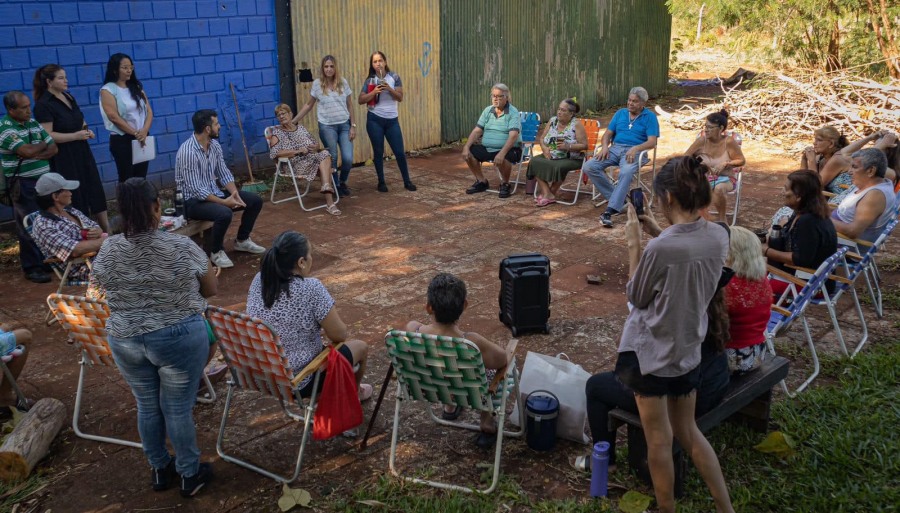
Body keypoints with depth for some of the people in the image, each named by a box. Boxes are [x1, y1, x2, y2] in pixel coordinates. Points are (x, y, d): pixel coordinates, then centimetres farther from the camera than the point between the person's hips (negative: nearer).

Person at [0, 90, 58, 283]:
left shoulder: (33, 123, 10)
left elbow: (53, 148, 6)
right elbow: (27, 151, -23)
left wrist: (36, 154, -13)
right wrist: (43, 144, -3)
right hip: (23, 185, -7)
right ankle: (32, 268, 6)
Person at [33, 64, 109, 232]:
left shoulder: (68, 97, 11)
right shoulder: (43, 105, -14)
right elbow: (47, 136, -20)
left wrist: (86, 130, 5)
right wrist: (75, 136, -22)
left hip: (81, 152, 8)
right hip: (63, 159, -8)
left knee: (96, 193, 10)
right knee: (75, 199, 1)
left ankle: (107, 230, 18)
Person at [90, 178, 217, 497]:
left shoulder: (107, 251, -7)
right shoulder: (182, 248, -17)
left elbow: (98, 289, 11)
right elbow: (211, 290, -3)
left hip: (124, 341, 4)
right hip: (180, 340, -3)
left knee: (147, 406, 20)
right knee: (178, 409, 10)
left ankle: (159, 470, 39)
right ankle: (190, 475, 27)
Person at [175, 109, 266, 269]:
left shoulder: (214, 145, 1)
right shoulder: (187, 152, -25)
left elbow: (224, 173, 5)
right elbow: (196, 190, -27)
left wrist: (234, 192, -13)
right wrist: (224, 201, -27)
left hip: (213, 193, 9)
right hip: (193, 200, -8)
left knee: (255, 201, 2)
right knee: (224, 213, -36)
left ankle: (242, 241, 19)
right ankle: (216, 251, -10)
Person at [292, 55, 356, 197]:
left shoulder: (343, 82, 3)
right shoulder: (317, 83, 0)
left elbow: (349, 105, 7)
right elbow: (309, 105, 7)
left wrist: (353, 125, 2)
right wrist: (294, 121, 3)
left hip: (344, 125, 1)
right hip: (327, 126, -1)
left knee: (348, 158, -6)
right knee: (332, 158, 2)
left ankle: (343, 182, 21)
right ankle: (336, 186, 22)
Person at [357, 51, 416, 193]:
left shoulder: (394, 77, 0)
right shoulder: (369, 81, 1)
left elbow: (400, 98, -4)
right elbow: (360, 100, -2)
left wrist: (389, 88, -19)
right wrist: (374, 92, -15)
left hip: (392, 120, 0)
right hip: (375, 120, 0)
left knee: (400, 152, 0)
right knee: (378, 152, 5)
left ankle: (407, 181, 13)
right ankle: (381, 182, 16)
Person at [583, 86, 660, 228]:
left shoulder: (650, 117, 5)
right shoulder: (620, 113, 19)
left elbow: (652, 142, -6)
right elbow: (608, 134, 16)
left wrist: (635, 149, -24)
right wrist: (605, 146, -7)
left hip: (634, 151, -5)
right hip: (615, 148, 5)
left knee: (626, 172, -39)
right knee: (589, 167, -20)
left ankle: (610, 210, -43)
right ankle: (618, 199, -15)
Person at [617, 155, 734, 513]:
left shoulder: (661, 247, -27)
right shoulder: (719, 236, -6)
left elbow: (637, 297, -12)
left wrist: (633, 243, -8)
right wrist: (658, 234, 8)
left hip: (651, 352, -6)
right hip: (689, 348, 6)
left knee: (659, 440, 10)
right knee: (688, 432, 23)